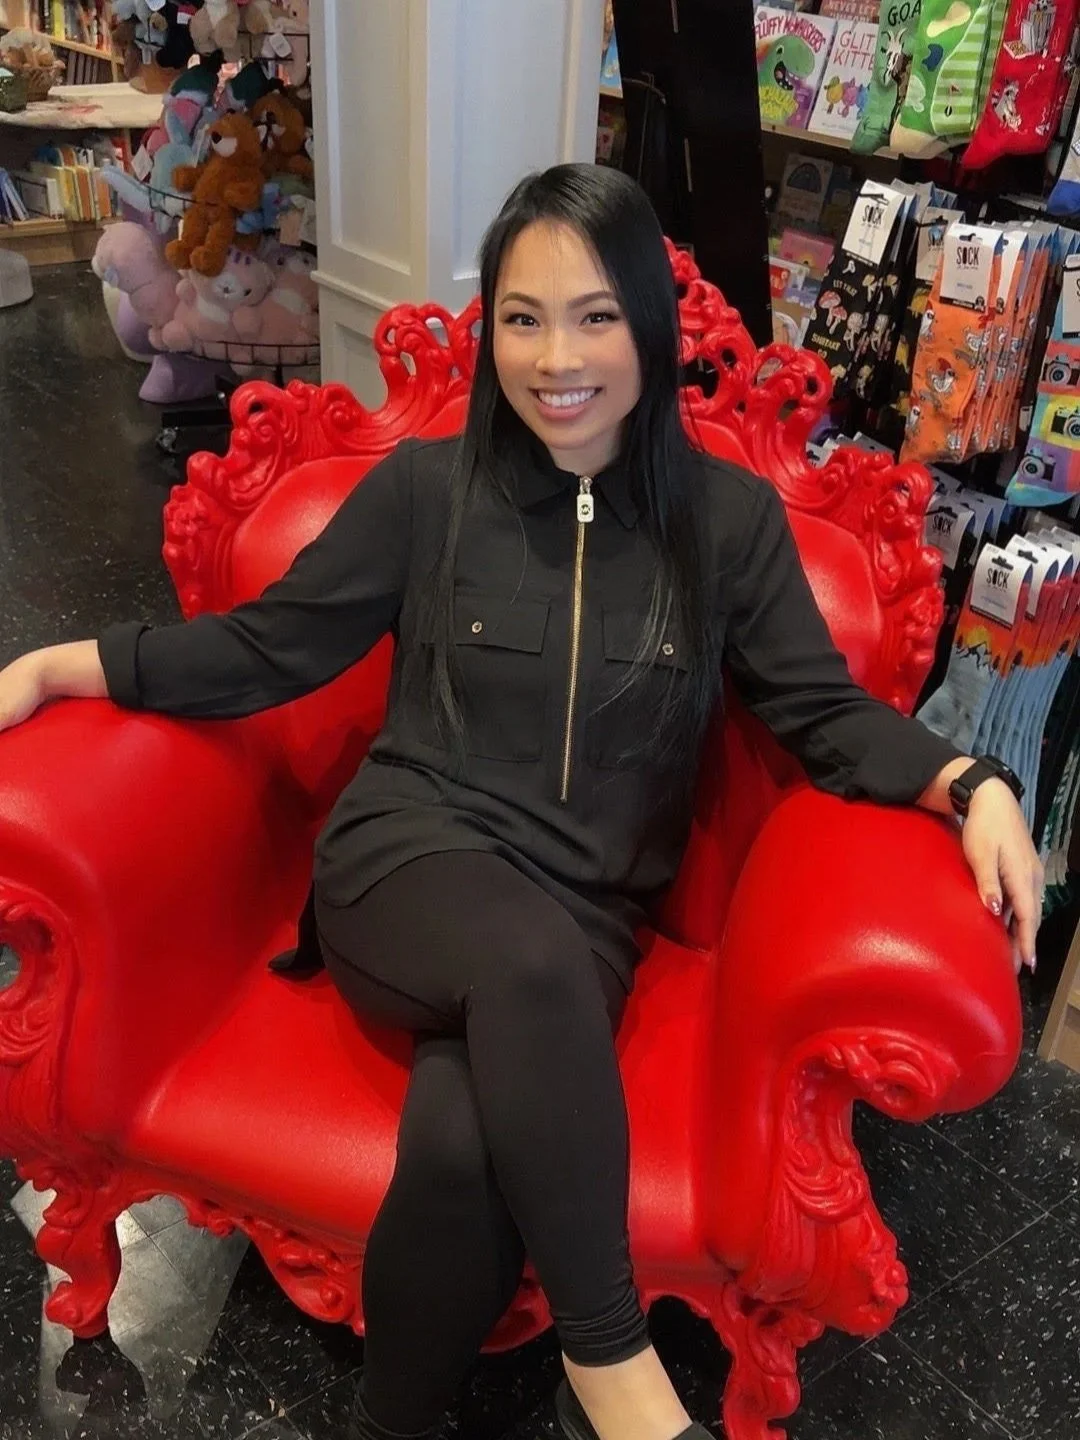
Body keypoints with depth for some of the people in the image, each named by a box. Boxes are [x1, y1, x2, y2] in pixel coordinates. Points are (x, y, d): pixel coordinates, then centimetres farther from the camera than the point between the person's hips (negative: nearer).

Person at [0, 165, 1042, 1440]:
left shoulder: (729, 518, 4)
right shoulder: (425, 488, 2)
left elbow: (820, 710, 5)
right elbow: (264, 648, 6)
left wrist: (971, 787, -14)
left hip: (586, 915, 1)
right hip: (408, 859, 0)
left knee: (462, 1142, -31)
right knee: (530, 959, -37)